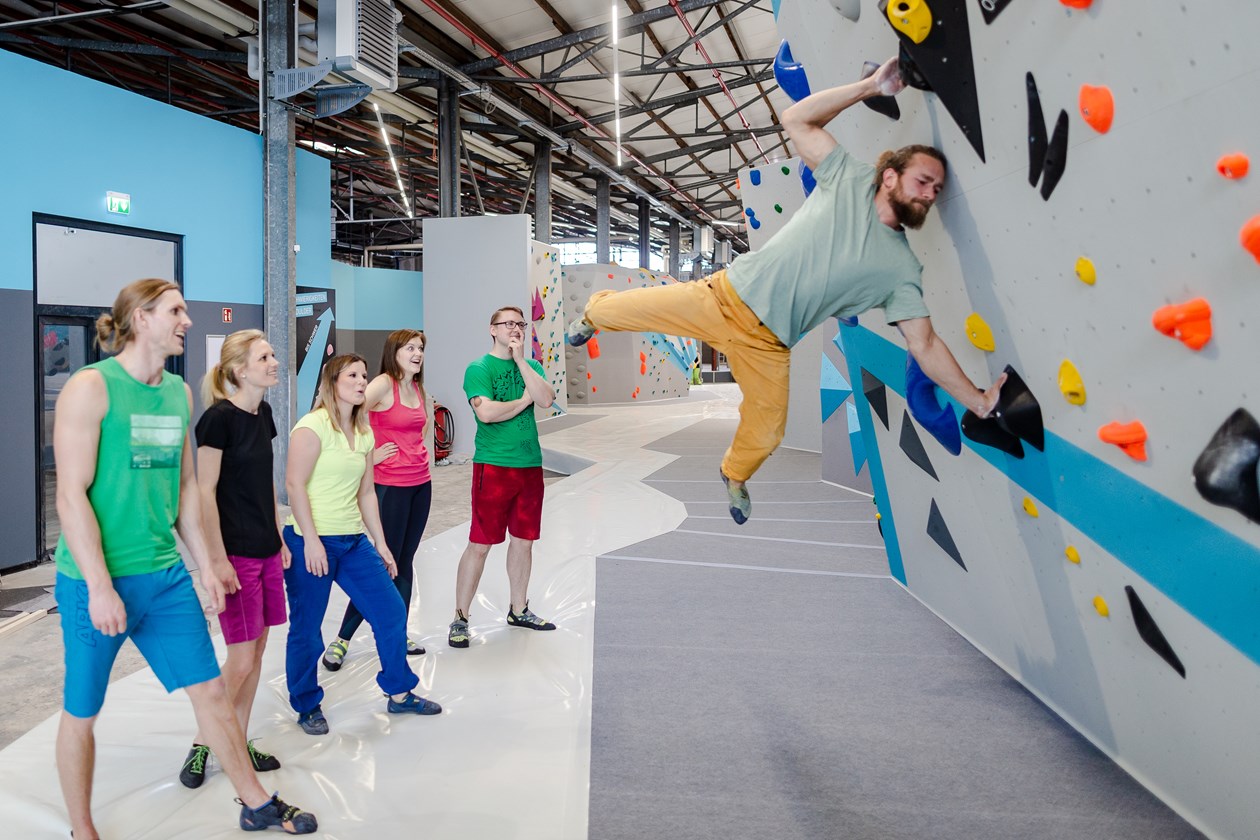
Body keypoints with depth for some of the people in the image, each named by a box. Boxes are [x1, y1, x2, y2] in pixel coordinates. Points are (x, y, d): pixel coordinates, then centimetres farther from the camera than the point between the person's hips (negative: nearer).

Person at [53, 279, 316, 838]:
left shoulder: (180, 392, 8)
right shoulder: (91, 387, -12)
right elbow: (71, 495, -15)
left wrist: (205, 563, 13)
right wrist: (100, 586, -18)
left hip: (166, 577, 6)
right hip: (98, 581, -5)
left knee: (211, 692, 10)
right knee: (81, 713, 11)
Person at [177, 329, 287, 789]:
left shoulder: (262, 413, 8)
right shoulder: (220, 418, -15)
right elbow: (205, 493, -15)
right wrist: (217, 559, -17)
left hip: (265, 549, 8)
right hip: (235, 552, -8)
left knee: (257, 651, 13)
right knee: (241, 660, -2)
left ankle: (239, 744, 26)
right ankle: (200, 747, 18)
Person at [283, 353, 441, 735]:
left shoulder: (364, 434, 12)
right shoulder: (313, 426, -10)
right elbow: (294, 484, -15)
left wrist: (380, 543, 14)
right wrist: (310, 540, -19)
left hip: (354, 541, 7)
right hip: (313, 542, -7)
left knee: (391, 612, 8)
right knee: (306, 628, 4)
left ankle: (399, 693, 24)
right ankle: (307, 707, 24)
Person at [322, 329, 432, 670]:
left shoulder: (417, 388, 12)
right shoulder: (383, 384, -11)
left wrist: (418, 456, 13)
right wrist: (368, 454, -15)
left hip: (421, 483, 7)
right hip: (391, 485, -7)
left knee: (405, 563, 12)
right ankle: (342, 640, 10)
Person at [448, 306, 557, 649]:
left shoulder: (531, 366, 12)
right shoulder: (478, 369, -4)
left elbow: (546, 400, -7)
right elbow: (485, 412, -20)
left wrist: (520, 359, -9)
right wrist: (523, 401, -6)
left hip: (530, 465, 6)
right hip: (493, 466, -6)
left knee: (523, 540, 13)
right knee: (480, 543, -3)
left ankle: (518, 610, 28)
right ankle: (460, 619, 8)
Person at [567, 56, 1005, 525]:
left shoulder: (902, 270, -4)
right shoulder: (850, 180, -5)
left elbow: (925, 344, -6)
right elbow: (796, 120, -4)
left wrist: (978, 400, -11)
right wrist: (870, 87, -11)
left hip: (767, 344, 1)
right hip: (730, 296, -1)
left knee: (765, 434, 3)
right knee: (630, 309, 3)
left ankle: (735, 476, 39)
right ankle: (594, 313, 41)